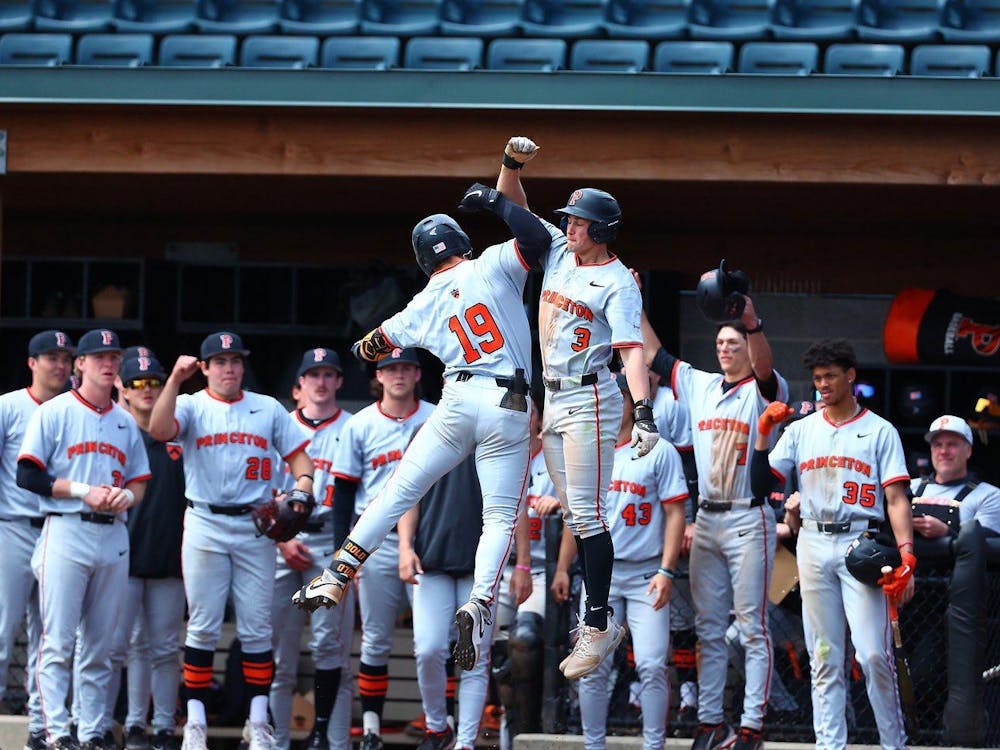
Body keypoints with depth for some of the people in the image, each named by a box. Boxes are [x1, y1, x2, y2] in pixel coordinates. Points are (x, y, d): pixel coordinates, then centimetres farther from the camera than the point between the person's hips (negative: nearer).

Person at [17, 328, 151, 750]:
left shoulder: (125, 422, 17)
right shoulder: (54, 412, 1)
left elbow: (141, 481, 20)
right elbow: (27, 476, -5)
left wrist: (128, 495, -4)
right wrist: (82, 490, -13)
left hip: (113, 537, 5)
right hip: (66, 532, -5)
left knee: (99, 647, 6)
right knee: (58, 641, -10)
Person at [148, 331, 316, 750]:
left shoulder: (268, 409, 12)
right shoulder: (192, 407, 4)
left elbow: (298, 454, 10)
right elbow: (159, 430, -16)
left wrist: (302, 485, -10)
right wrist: (175, 379, -22)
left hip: (256, 527, 2)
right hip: (205, 526, -2)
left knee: (256, 628, 2)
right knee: (203, 626, -1)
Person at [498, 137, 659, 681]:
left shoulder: (618, 283, -10)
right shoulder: (557, 251, 12)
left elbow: (632, 350, -21)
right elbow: (513, 206, 17)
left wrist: (644, 411, -33)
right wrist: (512, 163, -3)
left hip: (588, 400, -8)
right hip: (550, 398, 8)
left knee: (587, 513, -11)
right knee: (573, 514, 8)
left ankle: (598, 625, -11)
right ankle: (597, 618, 11)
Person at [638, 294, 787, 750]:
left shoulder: (764, 392, -5)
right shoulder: (698, 385, 13)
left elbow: (763, 364, -27)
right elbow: (651, 353, 15)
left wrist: (752, 322, -45)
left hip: (748, 520, -7)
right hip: (706, 519, 7)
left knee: (752, 628, -6)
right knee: (708, 627, 8)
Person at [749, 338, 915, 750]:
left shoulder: (879, 431, 6)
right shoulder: (801, 430, 14)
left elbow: (896, 499, -1)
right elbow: (761, 486, 8)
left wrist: (906, 553, -14)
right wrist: (762, 434, -4)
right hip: (813, 543, 3)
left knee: (873, 653, -11)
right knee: (824, 657, 4)